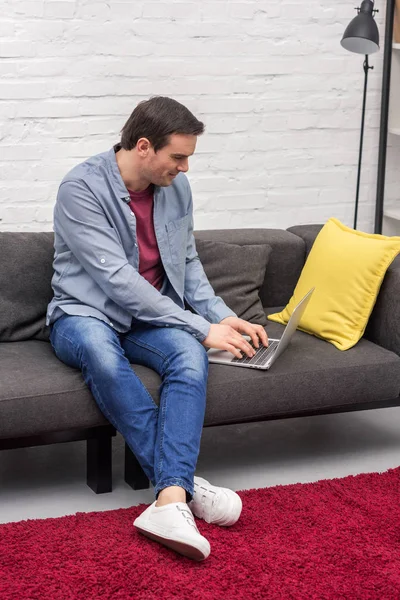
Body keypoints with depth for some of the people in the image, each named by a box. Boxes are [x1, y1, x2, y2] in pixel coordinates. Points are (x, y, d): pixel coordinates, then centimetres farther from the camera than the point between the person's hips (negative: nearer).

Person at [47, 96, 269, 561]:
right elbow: (117, 279, -23)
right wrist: (201, 328, -23)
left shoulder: (176, 187, 3)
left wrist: (222, 317, 0)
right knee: (101, 352, -40)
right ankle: (185, 483, -36)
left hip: (150, 315, 5)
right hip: (83, 313, -4)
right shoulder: (81, 188, -17)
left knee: (190, 354, -30)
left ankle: (171, 498, -45)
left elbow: (188, 262, 16)